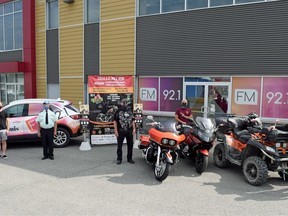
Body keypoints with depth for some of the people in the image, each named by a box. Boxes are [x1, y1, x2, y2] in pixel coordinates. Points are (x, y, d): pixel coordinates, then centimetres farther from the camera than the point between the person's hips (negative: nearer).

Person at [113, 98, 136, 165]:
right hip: (121, 131, -3)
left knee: (130, 145, 9)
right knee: (119, 146, 2)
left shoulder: (130, 111, 12)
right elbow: (115, 121, -4)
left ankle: (129, 158, 22)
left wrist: (134, 129, 3)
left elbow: (133, 120, 12)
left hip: (129, 131, 4)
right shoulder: (118, 111, -1)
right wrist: (116, 131, -11)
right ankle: (119, 159, 13)